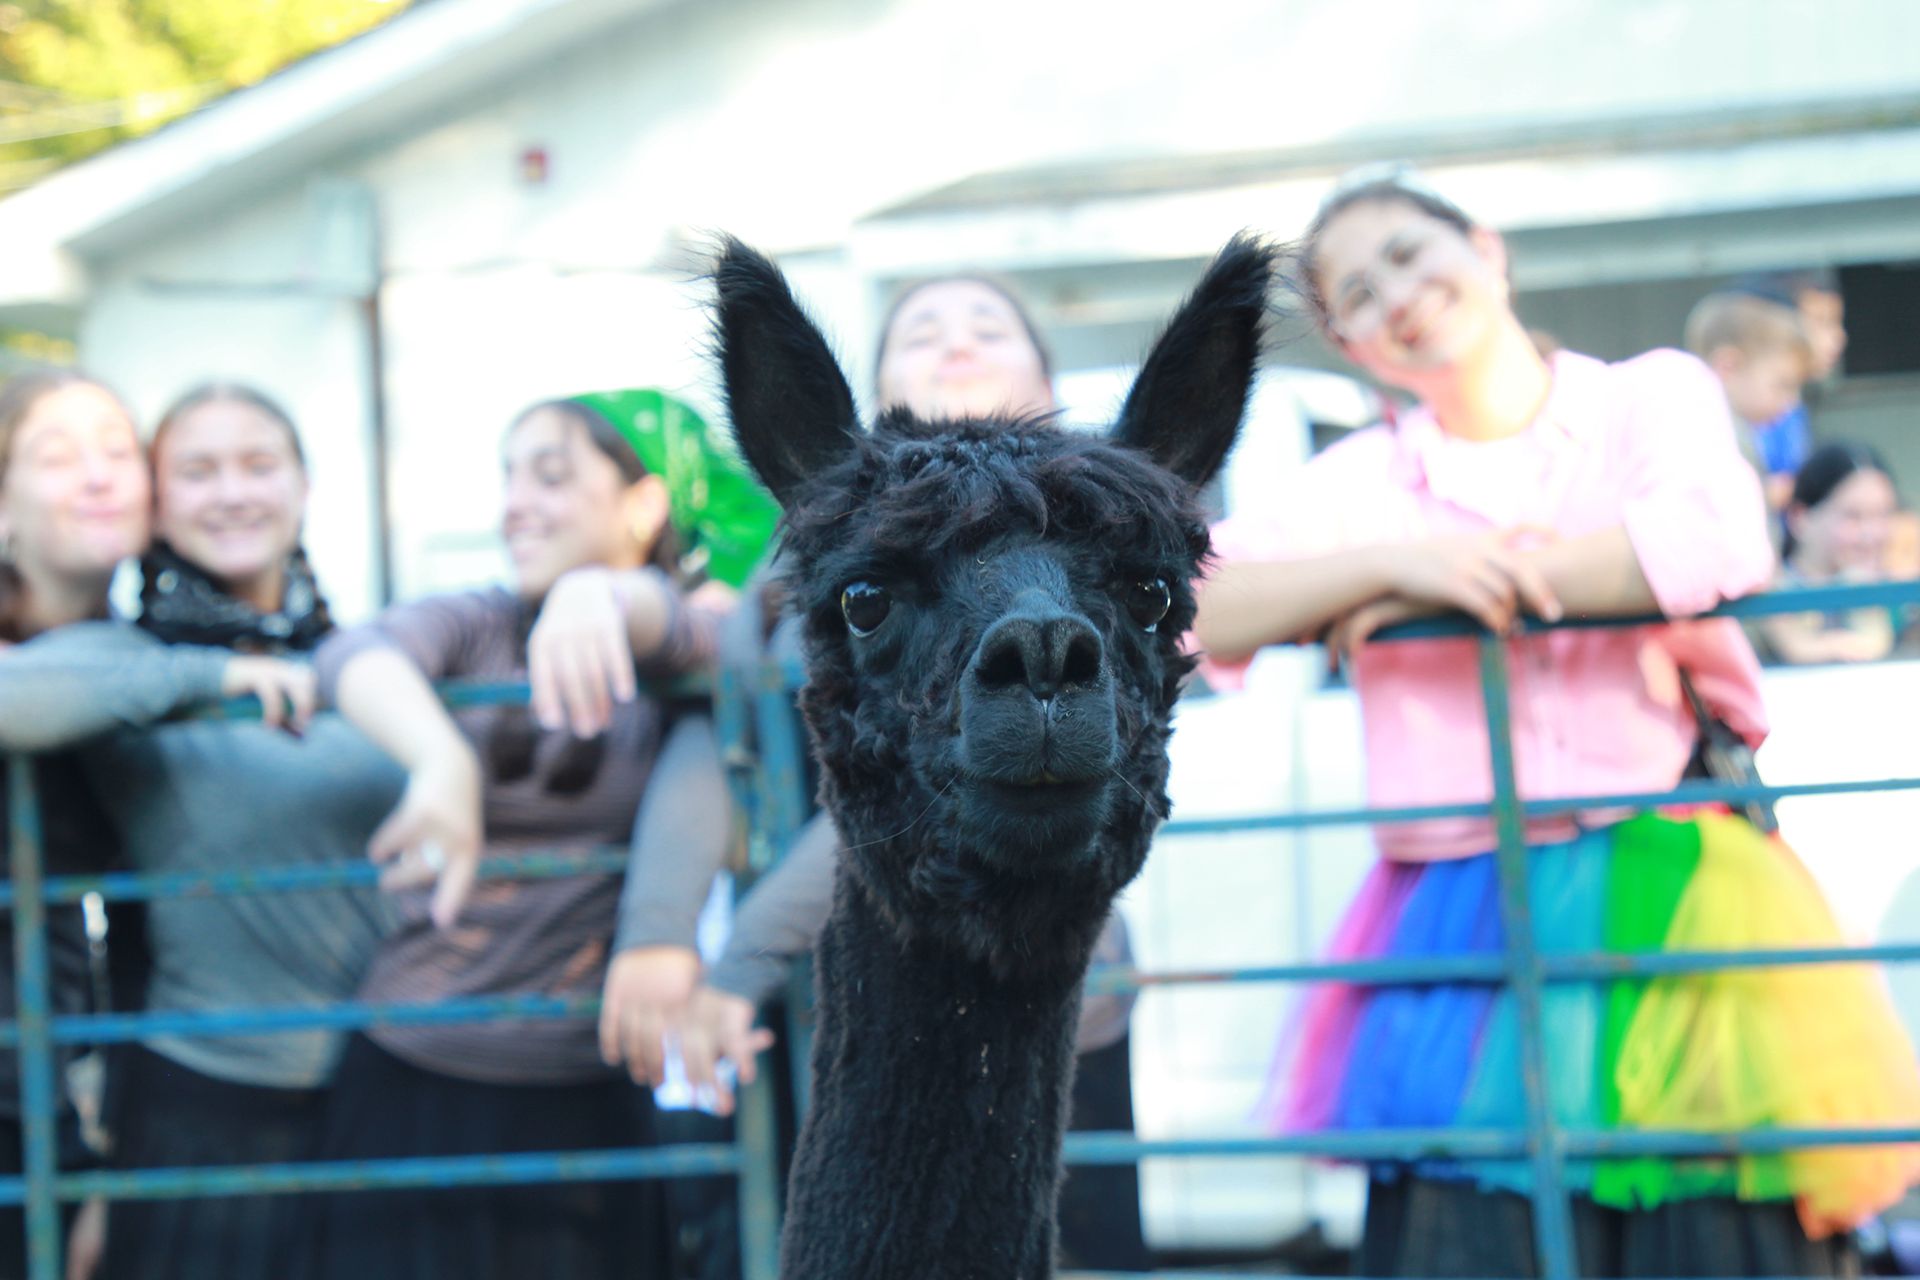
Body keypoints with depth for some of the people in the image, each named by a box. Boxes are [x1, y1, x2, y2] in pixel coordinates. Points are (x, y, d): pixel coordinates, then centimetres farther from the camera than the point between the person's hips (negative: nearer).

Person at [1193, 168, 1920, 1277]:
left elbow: (1718, 545, -11)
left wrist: (1456, 590, -6)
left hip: (1671, 905, -1)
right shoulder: (1364, 478, 15)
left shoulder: (1654, 395, 10)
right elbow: (1196, 605, 1)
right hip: (1457, 934, 2)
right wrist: (1394, 562, -12)